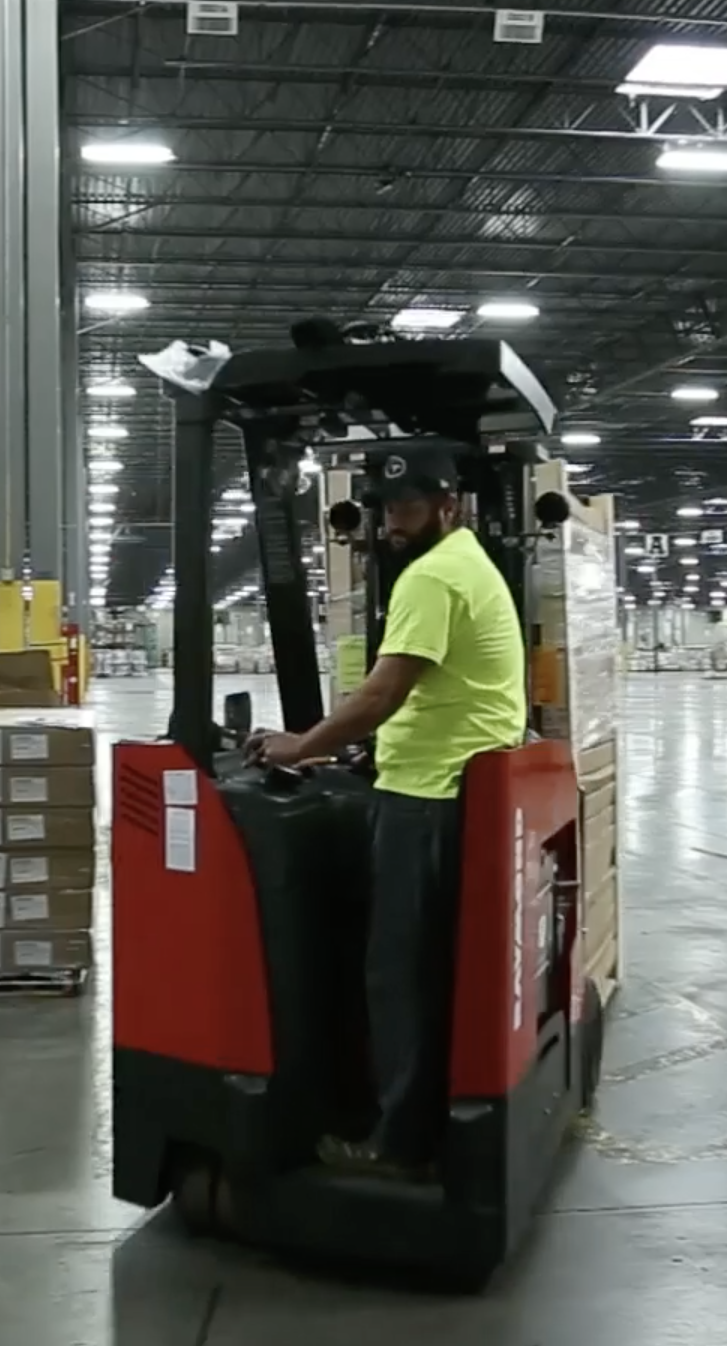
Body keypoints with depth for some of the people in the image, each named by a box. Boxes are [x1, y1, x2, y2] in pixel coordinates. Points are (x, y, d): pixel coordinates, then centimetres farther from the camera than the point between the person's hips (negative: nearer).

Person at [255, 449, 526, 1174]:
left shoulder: (431, 576, -16)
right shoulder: (471, 564, 18)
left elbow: (383, 693, -22)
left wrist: (300, 747, -12)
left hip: (432, 798, -11)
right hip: (466, 789, 11)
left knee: (402, 974, -3)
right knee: (439, 972, 17)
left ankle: (403, 1140, 5)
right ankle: (440, 1121, 27)